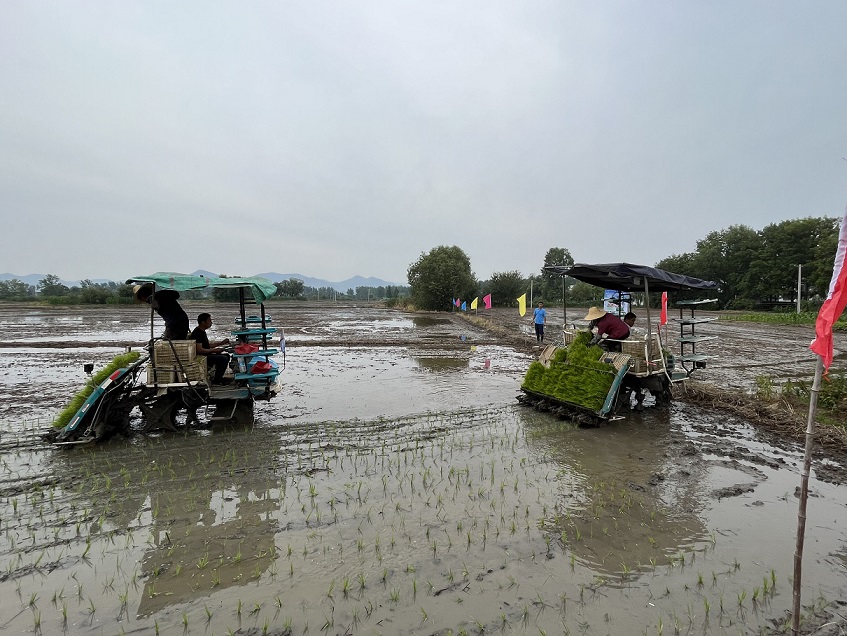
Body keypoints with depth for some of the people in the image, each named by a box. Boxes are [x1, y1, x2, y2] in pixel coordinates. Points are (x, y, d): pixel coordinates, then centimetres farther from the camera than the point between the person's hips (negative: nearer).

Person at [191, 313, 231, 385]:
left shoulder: (202, 331, 14)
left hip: (206, 355, 11)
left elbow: (207, 345, 23)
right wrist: (214, 350, -21)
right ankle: (216, 380, -10)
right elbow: (199, 350, -26)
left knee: (227, 356, 11)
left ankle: (219, 377, 15)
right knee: (224, 359, -22)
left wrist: (222, 342, 14)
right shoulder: (197, 333, -19)